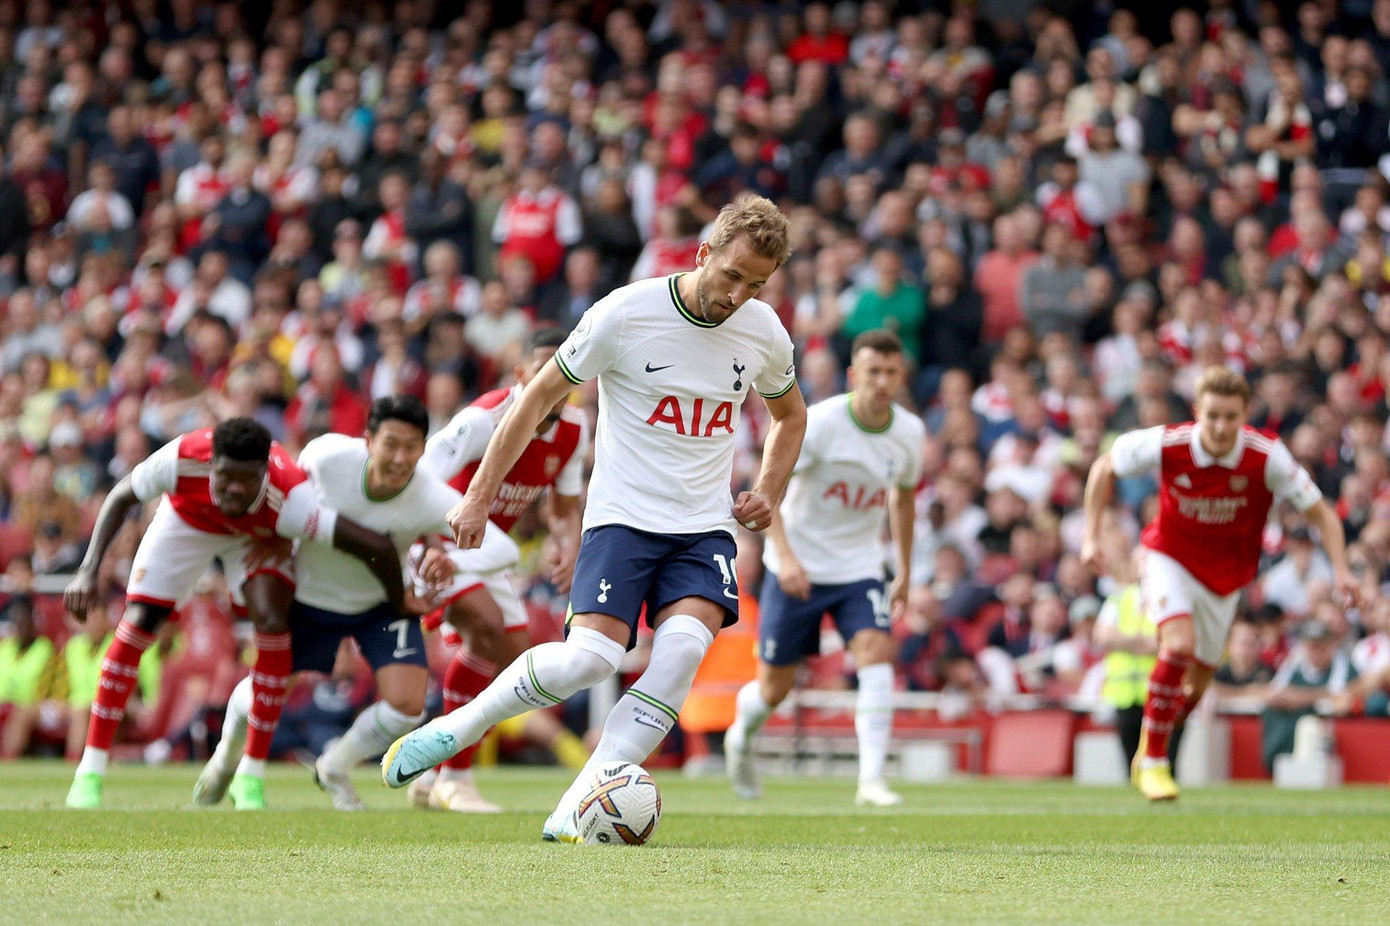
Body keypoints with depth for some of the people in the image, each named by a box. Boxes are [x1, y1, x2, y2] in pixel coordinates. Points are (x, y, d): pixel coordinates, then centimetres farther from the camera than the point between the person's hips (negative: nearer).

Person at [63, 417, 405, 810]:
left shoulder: (288, 499, -44)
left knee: (272, 620, -23)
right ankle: (89, 774, 1)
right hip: (185, 521, 1)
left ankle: (251, 778, -11)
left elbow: (377, 548, -41)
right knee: (137, 625, -10)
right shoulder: (183, 459, -40)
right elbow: (121, 498, -18)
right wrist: (88, 571, -26)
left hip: (258, 536, -1)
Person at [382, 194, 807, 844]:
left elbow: (789, 415, 24)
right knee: (591, 657, -23)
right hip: (622, 516, -3)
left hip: (705, 526, 3)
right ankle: (459, 727, 4)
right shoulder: (626, 314, -11)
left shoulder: (764, 332, 2)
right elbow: (539, 398, -1)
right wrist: (479, 496, -3)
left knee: (684, 645, -24)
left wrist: (768, 493, 7)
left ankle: (574, 813, -21)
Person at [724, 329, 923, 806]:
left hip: (860, 569, 3)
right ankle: (741, 737, 41)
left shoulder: (909, 432, -2)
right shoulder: (819, 422, -19)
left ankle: (872, 780, -26)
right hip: (798, 566, -3)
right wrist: (784, 554, -34)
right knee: (774, 687, 5)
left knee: (877, 651, -23)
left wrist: (905, 571, 18)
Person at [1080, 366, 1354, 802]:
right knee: (1179, 644, -29)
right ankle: (1154, 762, -15)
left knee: (1195, 687, 10)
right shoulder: (1166, 445, -24)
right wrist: (1091, 536, -8)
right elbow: (1105, 467, -5)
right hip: (1170, 557, -2)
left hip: (1224, 573, 2)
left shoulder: (1267, 457, -23)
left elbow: (1320, 512, -14)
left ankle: (1146, 750, 41)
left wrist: (1341, 569, -29)